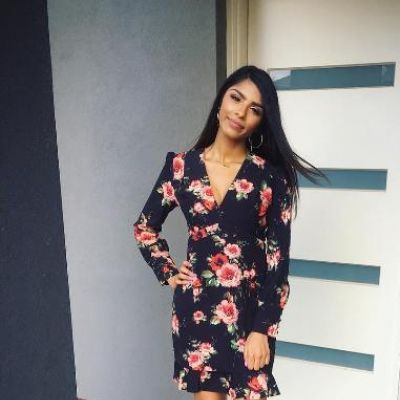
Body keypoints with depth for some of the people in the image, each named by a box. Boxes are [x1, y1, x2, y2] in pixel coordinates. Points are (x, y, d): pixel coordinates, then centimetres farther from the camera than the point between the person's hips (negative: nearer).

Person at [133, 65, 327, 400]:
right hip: (197, 306, 1)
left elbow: (278, 259, -7)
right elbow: (145, 226, 11)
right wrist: (168, 273, 2)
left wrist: (262, 329, -9)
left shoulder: (271, 176, -8)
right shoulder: (181, 165, -2)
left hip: (251, 308, -1)